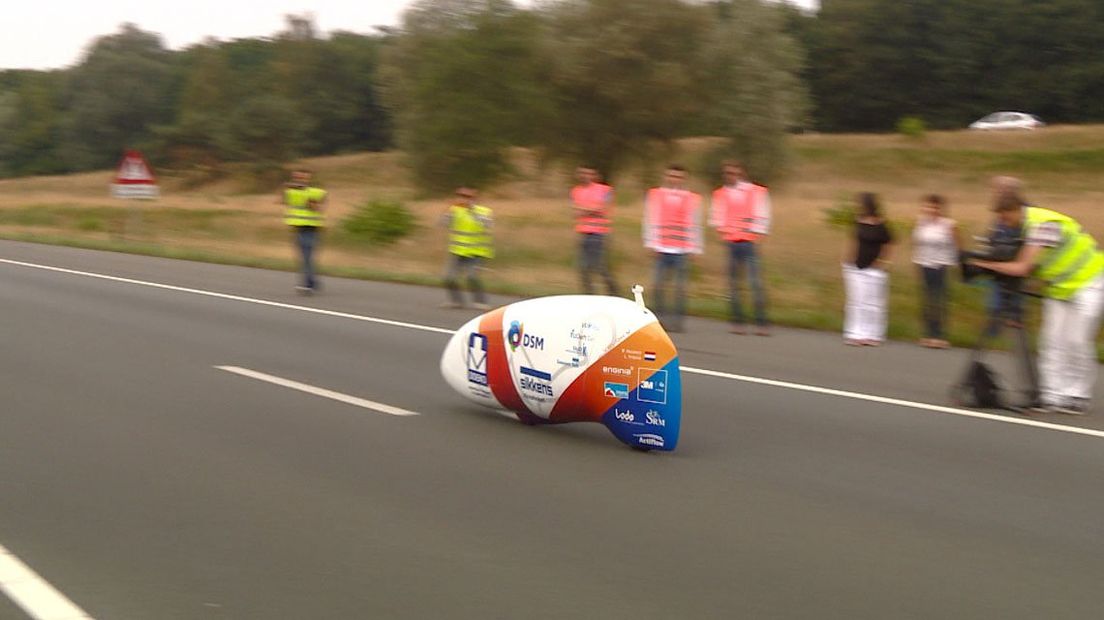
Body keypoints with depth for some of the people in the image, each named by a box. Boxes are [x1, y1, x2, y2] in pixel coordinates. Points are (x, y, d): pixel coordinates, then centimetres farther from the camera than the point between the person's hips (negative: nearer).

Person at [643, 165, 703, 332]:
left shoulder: (692, 199, 8)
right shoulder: (655, 195, 9)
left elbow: (694, 224, 9)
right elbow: (651, 220, 6)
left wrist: (694, 249, 5)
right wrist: (652, 244, -1)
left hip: (682, 250, -1)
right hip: (661, 248, 1)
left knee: (680, 285, -2)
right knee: (658, 284, -2)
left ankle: (678, 319, 2)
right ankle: (659, 317, 8)